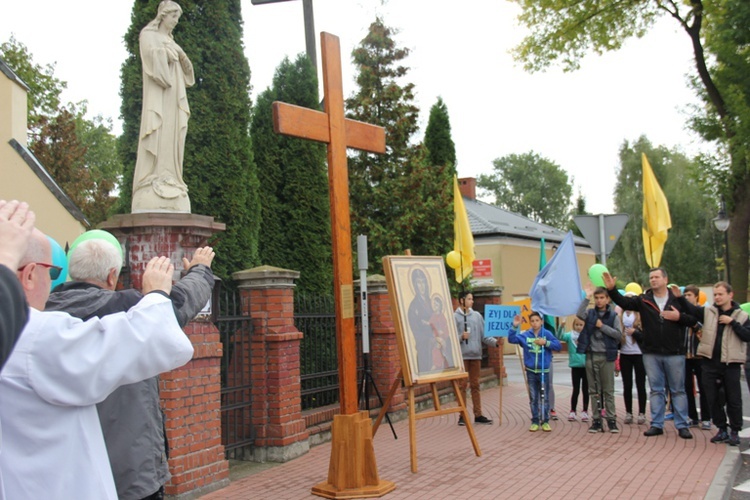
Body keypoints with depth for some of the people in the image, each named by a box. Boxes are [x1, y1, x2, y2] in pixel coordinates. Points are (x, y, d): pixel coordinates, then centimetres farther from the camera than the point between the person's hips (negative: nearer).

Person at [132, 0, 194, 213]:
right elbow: (151, 54, -13)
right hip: (157, 93, -7)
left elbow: (183, 70, 20)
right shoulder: (148, 34, 7)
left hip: (173, 94, 7)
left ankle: (168, 182, -5)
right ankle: (152, 182, -21)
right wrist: (168, 51, -1)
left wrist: (182, 57, 1)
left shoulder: (171, 41, 28)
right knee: (156, 136, -16)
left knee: (172, 137, -2)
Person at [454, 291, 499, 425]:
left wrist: (495, 342, -8)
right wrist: (461, 337, -24)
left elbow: (484, 335, 5)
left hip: (476, 355, 4)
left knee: (475, 385, 11)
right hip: (461, 356, -4)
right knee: (462, 385, 2)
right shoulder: (454, 317, -5)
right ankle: (462, 415, 10)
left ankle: (478, 415, 17)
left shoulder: (477, 316, 9)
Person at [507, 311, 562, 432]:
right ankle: (535, 421, 17)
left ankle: (545, 421, 16)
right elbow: (511, 339, -7)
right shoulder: (525, 335, 0)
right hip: (531, 371, 1)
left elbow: (559, 346, -6)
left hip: (544, 371, -1)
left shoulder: (547, 334, -4)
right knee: (533, 398, 9)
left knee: (545, 398, 6)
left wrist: (546, 343, -18)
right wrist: (515, 326, -18)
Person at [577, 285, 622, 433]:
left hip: (607, 356, -2)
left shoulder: (613, 315, 1)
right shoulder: (590, 313, 5)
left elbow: (618, 333, -6)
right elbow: (579, 314, -16)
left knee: (608, 390, 4)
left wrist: (602, 326, -11)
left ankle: (611, 419, 12)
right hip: (591, 355, 2)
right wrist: (587, 297, -16)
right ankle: (596, 419, 13)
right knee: (594, 390, 7)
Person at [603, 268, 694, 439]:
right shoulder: (643, 300, 3)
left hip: (674, 353, -2)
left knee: (678, 390, 7)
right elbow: (624, 302, -9)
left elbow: (693, 319, 2)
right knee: (656, 390, 9)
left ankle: (682, 425, 16)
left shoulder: (678, 299, 0)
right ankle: (657, 424, 16)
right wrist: (611, 289, -24)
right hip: (651, 354, 2)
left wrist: (679, 317, -16)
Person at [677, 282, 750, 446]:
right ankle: (722, 429, 23)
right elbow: (690, 309, -8)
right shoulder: (708, 311, 5)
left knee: (733, 400, 5)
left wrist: (732, 322, -15)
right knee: (712, 398, 8)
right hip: (710, 363, 2)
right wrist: (679, 297, -23)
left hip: (731, 364, -2)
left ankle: (735, 431, 20)